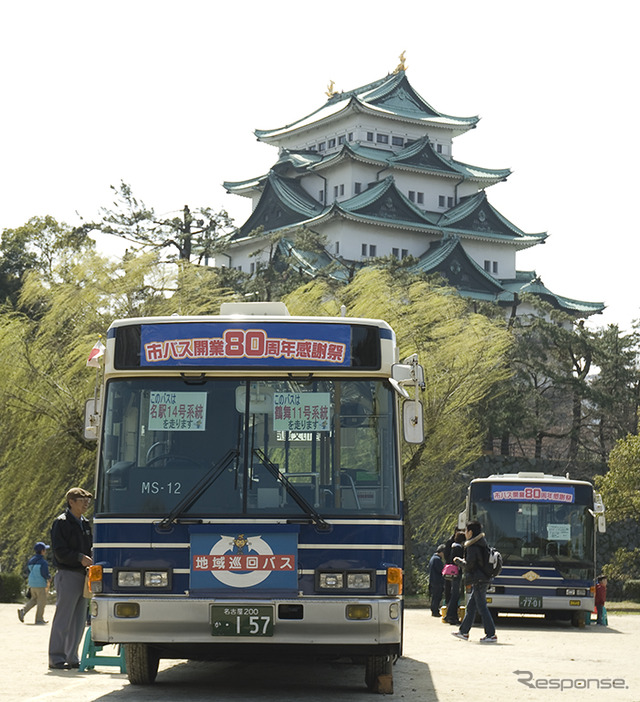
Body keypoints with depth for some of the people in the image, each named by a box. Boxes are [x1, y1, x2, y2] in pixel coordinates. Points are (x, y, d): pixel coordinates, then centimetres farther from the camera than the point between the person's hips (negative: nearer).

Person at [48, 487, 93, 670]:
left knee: (79, 621, 9)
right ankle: (56, 657, 1)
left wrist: (91, 561, 3)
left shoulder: (85, 524, 18)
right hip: (68, 574, -8)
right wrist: (80, 558, -23)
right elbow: (60, 551, -13)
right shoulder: (61, 523, -5)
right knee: (63, 619, -5)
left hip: (83, 575, 8)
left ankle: (71, 657, 15)